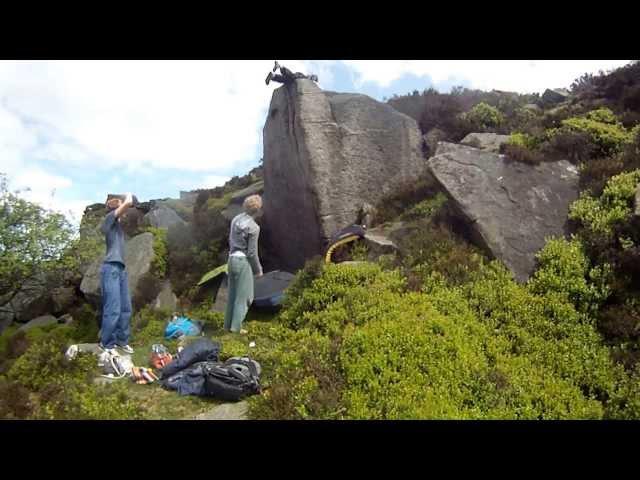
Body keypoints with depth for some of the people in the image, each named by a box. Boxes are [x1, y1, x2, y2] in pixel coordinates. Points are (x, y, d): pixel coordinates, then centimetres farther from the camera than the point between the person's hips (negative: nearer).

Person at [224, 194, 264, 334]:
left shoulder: (236, 219, 4)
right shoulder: (253, 227, -17)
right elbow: (252, 252, -14)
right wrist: (258, 270, -2)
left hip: (232, 259, 7)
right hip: (243, 261, -7)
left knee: (232, 294, 17)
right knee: (243, 296, 4)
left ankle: (228, 324, 24)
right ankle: (236, 327, 7)